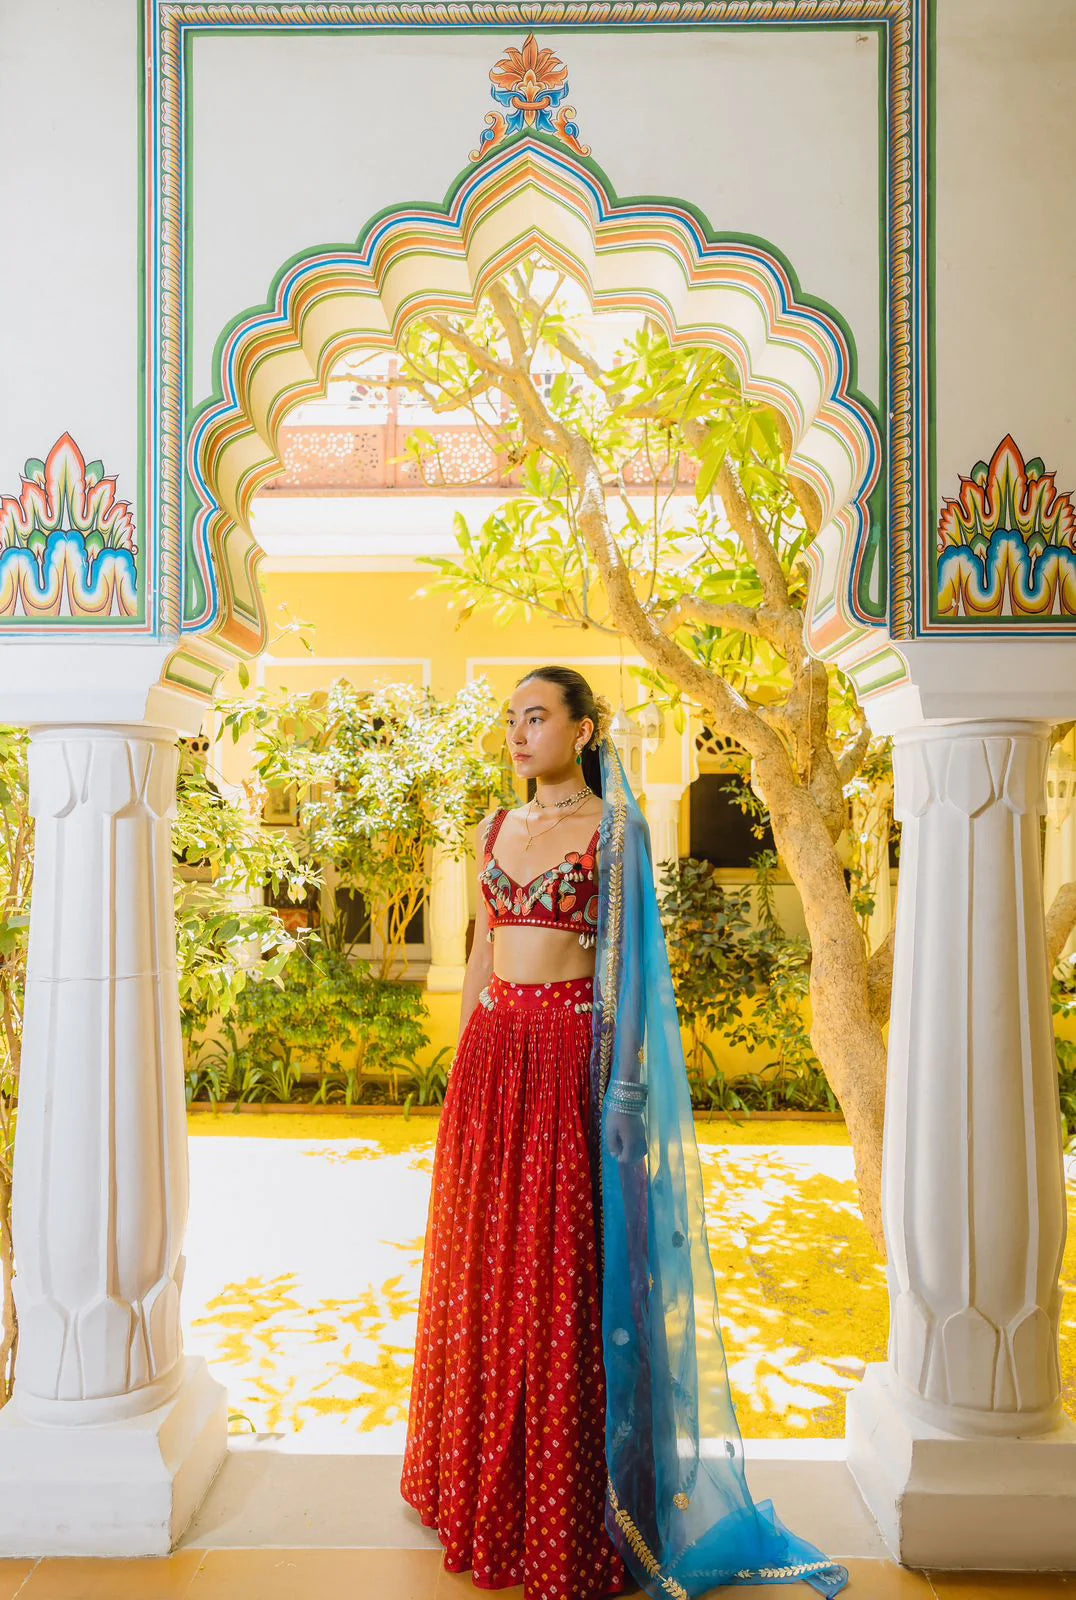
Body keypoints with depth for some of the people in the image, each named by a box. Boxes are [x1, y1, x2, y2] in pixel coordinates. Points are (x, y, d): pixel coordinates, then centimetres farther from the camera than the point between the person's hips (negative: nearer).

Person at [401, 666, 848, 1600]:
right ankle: (479, 1473, 32)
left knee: (561, 1270, 1)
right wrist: (464, 1058, 15)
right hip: (492, 1052, 6)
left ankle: (563, 1508, 18)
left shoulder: (615, 830, -4)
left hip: (570, 1055, -5)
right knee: (484, 1259, 13)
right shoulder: (495, 830, 12)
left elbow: (627, 961, -6)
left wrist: (617, 1079, -10)